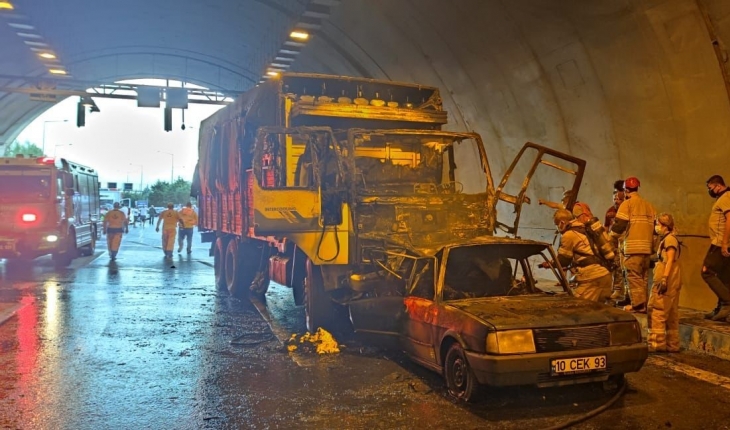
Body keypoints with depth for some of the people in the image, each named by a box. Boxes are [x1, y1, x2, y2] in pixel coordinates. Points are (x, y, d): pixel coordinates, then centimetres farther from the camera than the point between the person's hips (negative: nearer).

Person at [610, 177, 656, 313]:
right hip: (647, 246, 7)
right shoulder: (649, 205, 18)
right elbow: (655, 225, 18)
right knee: (643, 276, 12)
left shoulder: (627, 203, -3)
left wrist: (612, 235, 8)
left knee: (633, 276, -6)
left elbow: (619, 224, -10)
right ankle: (643, 303, 15)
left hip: (633, 246, -7)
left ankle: (637, 305, -10)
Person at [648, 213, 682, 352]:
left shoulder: (669, 238, -9)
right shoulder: (666, 239, 21)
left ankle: (656, 343, -10)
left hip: (666, 282, -10)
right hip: (671, 283, 10)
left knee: (657, 312, -10)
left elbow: (670, 261, -18)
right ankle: (672, 345, 15)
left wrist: (664, 278, -25)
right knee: (671, 314, 11)